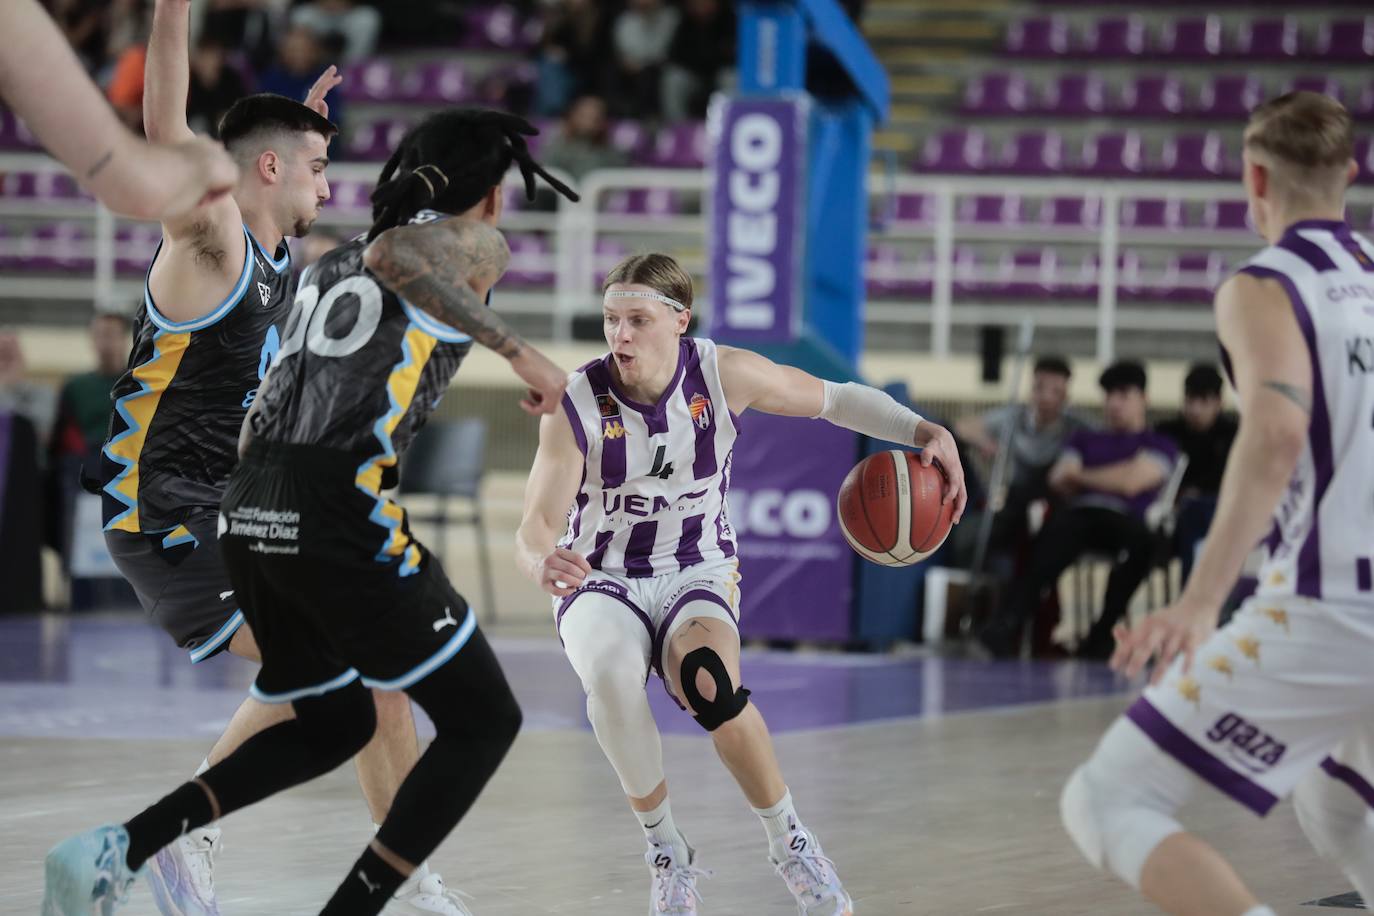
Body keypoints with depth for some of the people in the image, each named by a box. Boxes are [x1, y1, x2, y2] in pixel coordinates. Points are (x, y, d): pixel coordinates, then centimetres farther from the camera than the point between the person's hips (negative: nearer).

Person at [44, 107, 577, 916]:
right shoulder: (476, 244, 3)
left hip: (253, 513, 8)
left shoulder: (332, 266, 26)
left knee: (335, 725, 24)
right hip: (339, 515, -8)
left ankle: (122, 848, 10)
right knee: (484, 722, 4)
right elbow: (393, 254, -20)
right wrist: (519, 351, -19)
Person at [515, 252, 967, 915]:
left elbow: (836, 399, 0)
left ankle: (790, 845, -14)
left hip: (697, 575, 0)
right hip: (600, 583, 0)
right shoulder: (576, 406, -17)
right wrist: (542, 562, -48)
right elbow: (536, 526, -22)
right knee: (610, 674, -36)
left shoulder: (721, 375, -13)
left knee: (708, 681, -35)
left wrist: (926, 432, -16)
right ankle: (666, 850, -14)